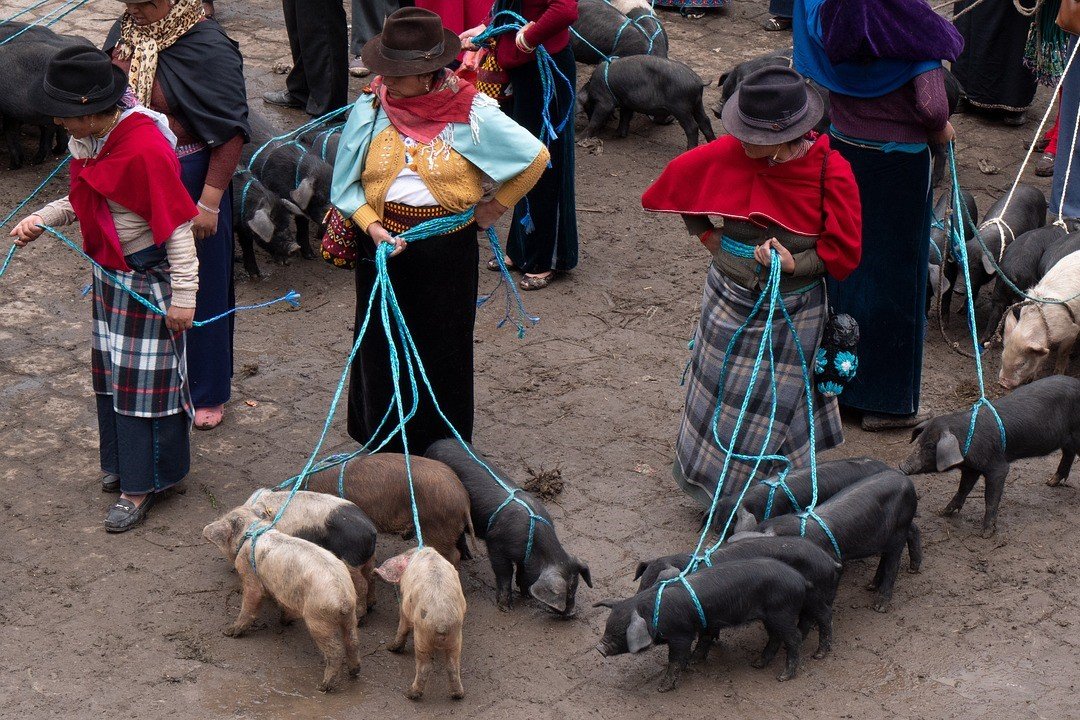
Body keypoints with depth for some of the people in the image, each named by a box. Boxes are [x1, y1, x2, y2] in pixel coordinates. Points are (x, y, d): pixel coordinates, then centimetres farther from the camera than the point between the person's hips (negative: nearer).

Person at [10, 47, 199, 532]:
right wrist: (41, 220, 0)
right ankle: (121, 461, 36)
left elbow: (177, 224, -24)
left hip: (149, 275, -9)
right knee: (110, 367, 19)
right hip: (108, 269, 9)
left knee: (144, 377, 1)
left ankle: (143, 483, 13)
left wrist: (183, 294, -22)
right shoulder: (87, 138, -4)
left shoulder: (146, 149, -30)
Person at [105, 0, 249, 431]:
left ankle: (208, 393, 25)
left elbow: (232, 132, -19)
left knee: (199, 286, 8)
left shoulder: (209, 48, -20)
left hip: (190, 181, -6)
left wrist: (210, 202, -19)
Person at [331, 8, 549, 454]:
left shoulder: (470, 115, -12)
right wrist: (371, 227, -15)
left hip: (447, 249, -2)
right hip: (382, 245, 2)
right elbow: (347, 184, 1)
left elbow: (535, 157, -3)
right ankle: (383, 447, 29)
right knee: (381, 348, 11)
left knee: (442, 350, 10)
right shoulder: (370, 111, -5)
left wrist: (493, 207, 0)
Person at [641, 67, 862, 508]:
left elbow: (843, 252, -10)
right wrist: (706, 235, 3)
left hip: (793, 307, -2)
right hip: (729, 300, 2)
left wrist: (796, 264, -26)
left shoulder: (831, 173, -19)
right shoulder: (729, 153, -14)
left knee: (776, 402, 7)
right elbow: (678, 178, 6)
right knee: (721, 395, 14)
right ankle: (713, 481, 33)